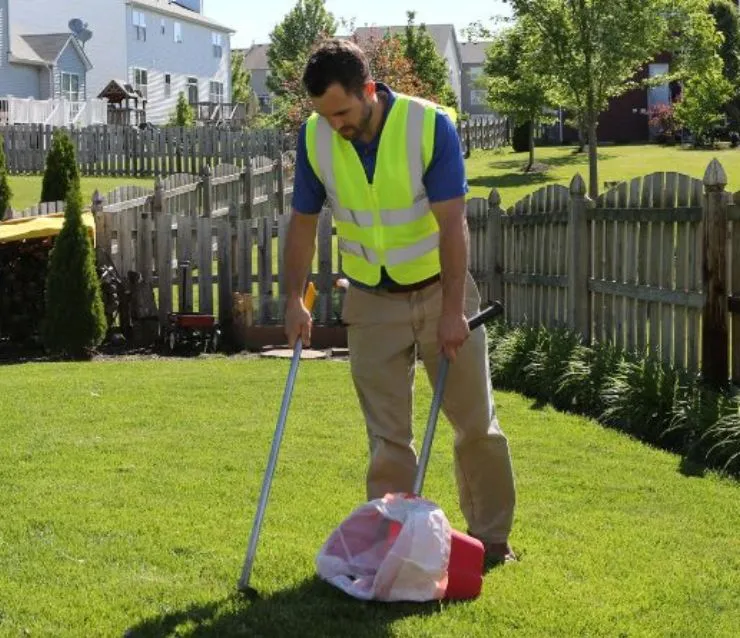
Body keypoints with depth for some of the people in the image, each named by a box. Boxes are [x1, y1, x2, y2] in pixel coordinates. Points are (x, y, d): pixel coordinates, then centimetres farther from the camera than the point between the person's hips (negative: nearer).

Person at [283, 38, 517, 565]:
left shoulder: (431, 125, -21)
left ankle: (491, 536, 22)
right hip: (372, 302, 2)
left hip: (440, 290, -2)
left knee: (476, 422, 7)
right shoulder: (315, 137, -10)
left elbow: (452, 224, -21)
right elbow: (304, 223, 1)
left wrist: (452, 309, -23)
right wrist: (294, 299, -4)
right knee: (387, 436, 2)